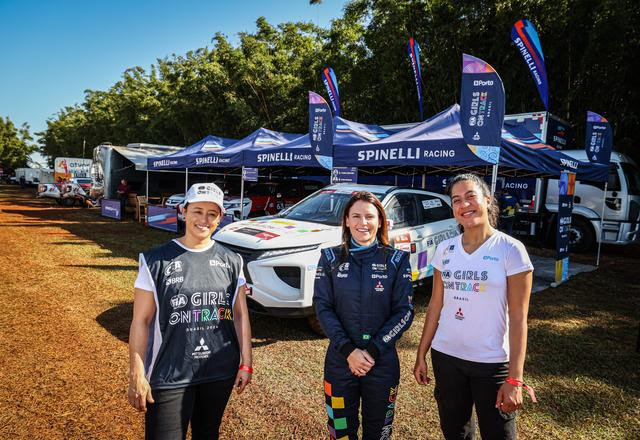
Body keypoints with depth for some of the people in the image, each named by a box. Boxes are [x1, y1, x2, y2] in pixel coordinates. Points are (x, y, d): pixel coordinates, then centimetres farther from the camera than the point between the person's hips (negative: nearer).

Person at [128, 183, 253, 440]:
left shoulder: (231, 262, 2)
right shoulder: (157, 261, -7)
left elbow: (240, 315, 5)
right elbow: (141, 322, -6)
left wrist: (246, 363, 3)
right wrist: (136, 375, -9)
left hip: (221, 372, 3)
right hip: (170, 375, -3)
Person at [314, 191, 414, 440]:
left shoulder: (397, 260, -3)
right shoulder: (331, 258, -1)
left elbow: (404, 312, -5)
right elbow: (323, 308, -5)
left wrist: (373, 350, -14)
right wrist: (348, 350, -15)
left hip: (383, 362, 0)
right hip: (340, 360, 1)